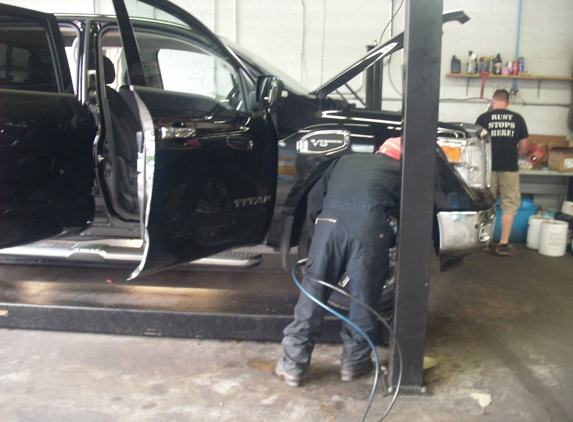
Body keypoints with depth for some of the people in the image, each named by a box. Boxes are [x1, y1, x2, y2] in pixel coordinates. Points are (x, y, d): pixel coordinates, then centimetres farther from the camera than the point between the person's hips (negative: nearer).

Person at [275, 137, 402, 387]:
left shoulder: (345, 161, 31)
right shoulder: (399, 172, 25)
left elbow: (315, 198, 24)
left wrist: (315, 233, 29)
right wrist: (392, 241, 38)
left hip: (329, 222, 2)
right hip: (369, 227, -2)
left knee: (313, 292, 8)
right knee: (364, 296, 14)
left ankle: (293, 364, 15)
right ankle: (355, 362, 25)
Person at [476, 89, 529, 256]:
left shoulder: (483, 118, -1)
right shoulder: (518, 119, 3)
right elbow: (523, 146, 4)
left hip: (489, 168, 0)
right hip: (509, 168, 0)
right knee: (509, 205, 6)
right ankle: (504, 244, 5)